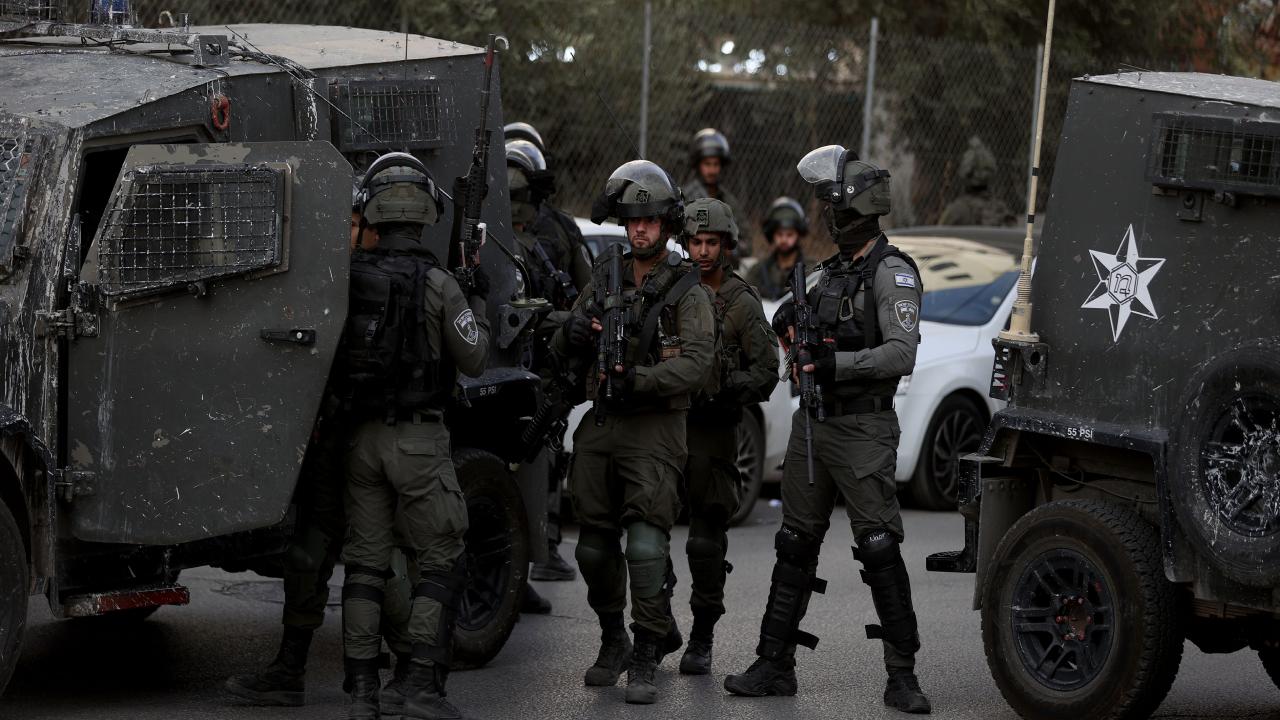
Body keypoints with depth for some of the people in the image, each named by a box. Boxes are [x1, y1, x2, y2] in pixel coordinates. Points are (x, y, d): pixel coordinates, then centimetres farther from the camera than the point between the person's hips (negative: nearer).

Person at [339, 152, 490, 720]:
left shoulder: (350, 278, -1)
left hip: (361, 437, 4)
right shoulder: (437, 284, -12)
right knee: (441, 563, 5)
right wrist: (477, 302, 10)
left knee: (364, 564, 9)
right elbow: (474, 359, -5)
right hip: (418, 438, -4)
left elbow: (334, 351, 8)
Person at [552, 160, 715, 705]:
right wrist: (575, 332, -11)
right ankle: (613, 642, 27)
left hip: (653, 429, -5)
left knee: (646, 546, -14)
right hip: (599, 425, 5)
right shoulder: (605, 279, 12)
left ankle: (646, 659, -7)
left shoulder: (687, 292, -2)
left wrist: (637, 379, -26)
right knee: (595, 546, 9)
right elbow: (562, 353, 12)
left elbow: (697, 364, -14)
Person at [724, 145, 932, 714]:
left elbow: (901, 353, -21)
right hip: (811, 423, 8)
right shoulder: (833, 270, 16)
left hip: (862, 430, -8)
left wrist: (836, 363, -28)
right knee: (796, 547, 10)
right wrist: (793, 325, 2)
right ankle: (775, 666, 17)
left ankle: (902, 676, -4)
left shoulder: (891, 272, -10)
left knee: (880, 549, -9)